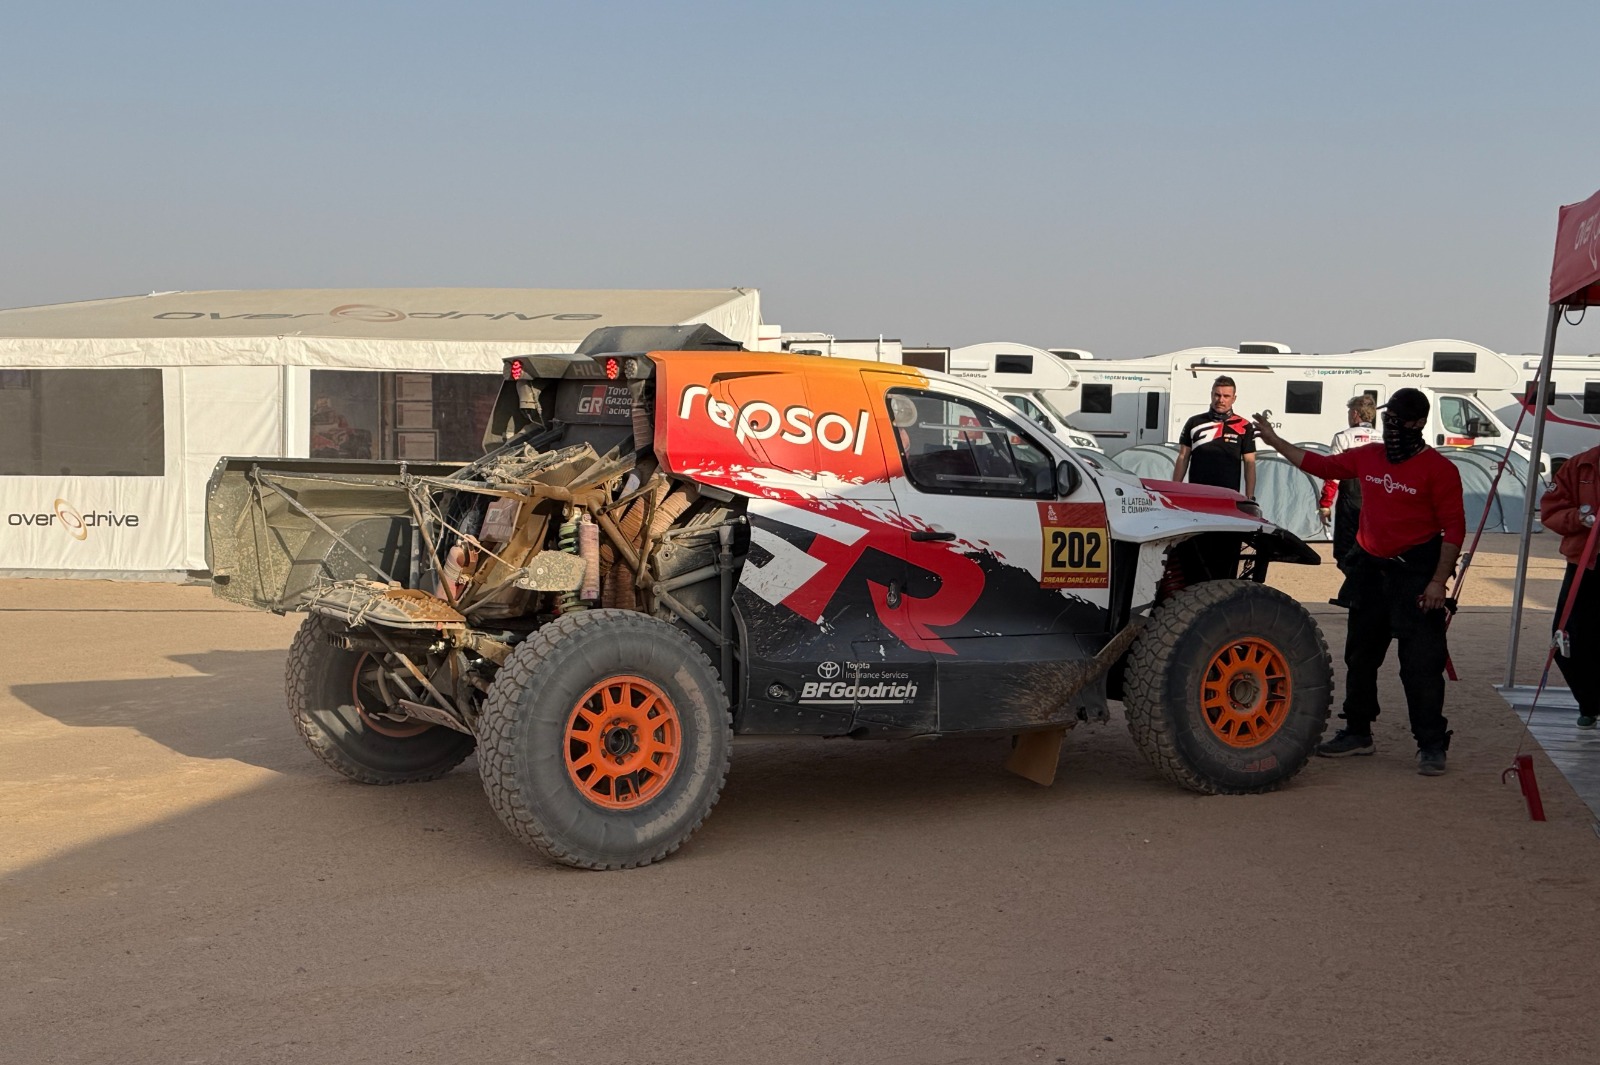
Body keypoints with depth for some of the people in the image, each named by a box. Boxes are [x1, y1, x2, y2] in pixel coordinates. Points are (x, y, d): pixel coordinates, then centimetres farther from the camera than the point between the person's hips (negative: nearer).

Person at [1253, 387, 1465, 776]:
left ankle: (1431, 745, 1)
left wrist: (1438, 582, -17)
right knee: (1360, 654, 15)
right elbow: (1322, 466, 19)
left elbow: (1454, 528, -12)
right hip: (1370, 569, 7)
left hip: (1415, 572, -7)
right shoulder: (1368, 457, 6)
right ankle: (1357, 732, 28)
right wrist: (1274, 441, 18)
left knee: (1421, 661, -7)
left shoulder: (1438, 469, -11)